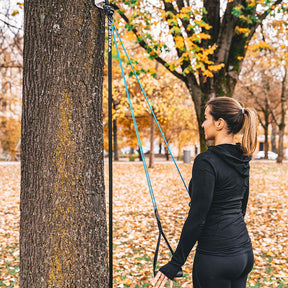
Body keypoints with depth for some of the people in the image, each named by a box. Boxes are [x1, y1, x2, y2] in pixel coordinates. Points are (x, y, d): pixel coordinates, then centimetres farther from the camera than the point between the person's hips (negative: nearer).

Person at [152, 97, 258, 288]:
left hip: (216, 257, -8)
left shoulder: (206, 162, -18)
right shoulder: (242, 160, 7)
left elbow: (196, 217, -20)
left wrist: (174, 265, -14)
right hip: (244, 252, 8)